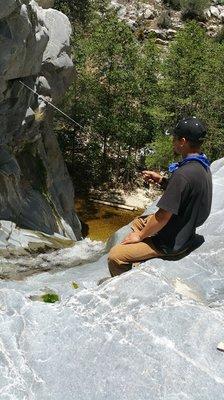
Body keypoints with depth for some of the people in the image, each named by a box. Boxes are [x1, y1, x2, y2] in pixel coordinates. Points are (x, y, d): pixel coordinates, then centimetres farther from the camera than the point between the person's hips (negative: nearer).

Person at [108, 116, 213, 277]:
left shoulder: (183, 174, -32)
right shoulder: (202, 166, -1)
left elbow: (164, 216, -27)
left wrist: (140, 236, -12)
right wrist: (160, 179, 3)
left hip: (171, 242, -10)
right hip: (185, 231, 11)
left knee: (115, 256, -12)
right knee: (137, 222, 31)